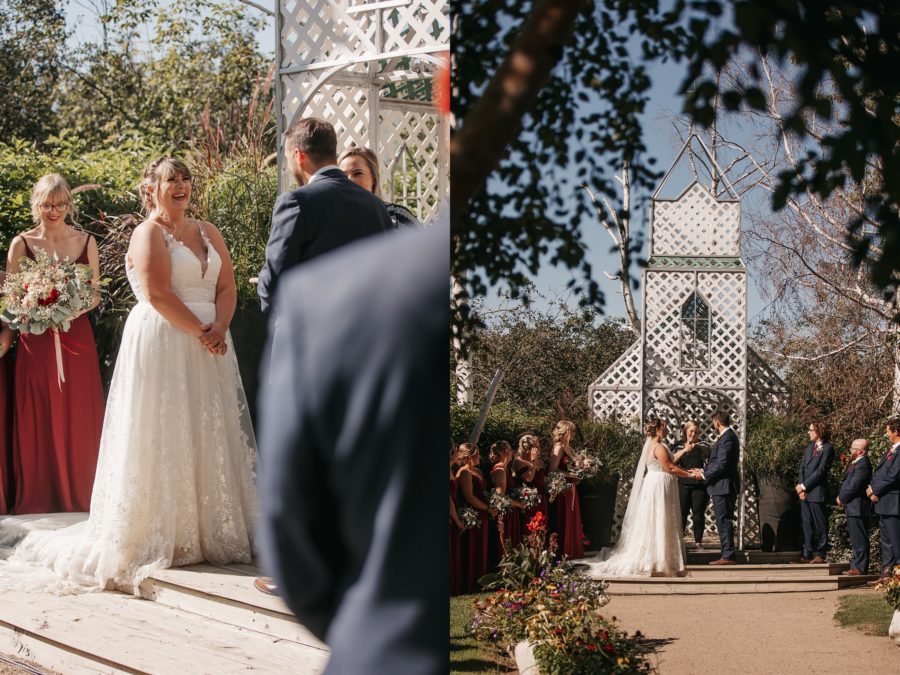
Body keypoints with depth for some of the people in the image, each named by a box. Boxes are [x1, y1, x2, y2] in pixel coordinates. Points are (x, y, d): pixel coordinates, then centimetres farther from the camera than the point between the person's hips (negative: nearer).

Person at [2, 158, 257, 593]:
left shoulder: (208, 233, 15)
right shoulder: (148, 234, -6)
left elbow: (227, 286, 7)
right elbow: (158, 295, -17)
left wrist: (220, 328, -10)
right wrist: (201, 332, -16)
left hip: (207, 345, 7)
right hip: (162, 344, -7)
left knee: (209, 436, 8)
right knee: (164, 438, -4)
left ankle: (211, 531, 15)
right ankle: (163, 537, 1)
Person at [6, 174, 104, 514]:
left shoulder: (85, 241, 5)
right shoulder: (22, 243, 1)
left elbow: (95, 295, 7)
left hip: (76, 340, 1)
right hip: (35, 343, -1)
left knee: (78, 421, 5)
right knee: (35, 421, 3)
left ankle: (78, 497, 17)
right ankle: (36, 501, 14)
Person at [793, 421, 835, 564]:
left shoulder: (828, 448, -7)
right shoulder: (810, 446, 17)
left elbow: (821, 471, -13)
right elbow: (803, 467, 13)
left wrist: (804, 486, -13)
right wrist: (800, 487, -1)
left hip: (817, 492, -7)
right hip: (805, 492, 7)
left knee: (820, 524, 0)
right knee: (806, 524, 8)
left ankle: (820, 555, 6)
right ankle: (807, 555, 12)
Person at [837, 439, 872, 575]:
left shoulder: (863, 465, -18)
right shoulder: (854, 463, 15)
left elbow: (853, 486, -22)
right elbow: (845, 482, 18)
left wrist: (842, 499, -8)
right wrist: (840, 497, 2)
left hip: (857, 508, -11)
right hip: (852, 508, 11)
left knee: (859, 539, -6)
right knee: (855, 539, 16)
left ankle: (860, 568, -3)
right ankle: (856, 566, 23)